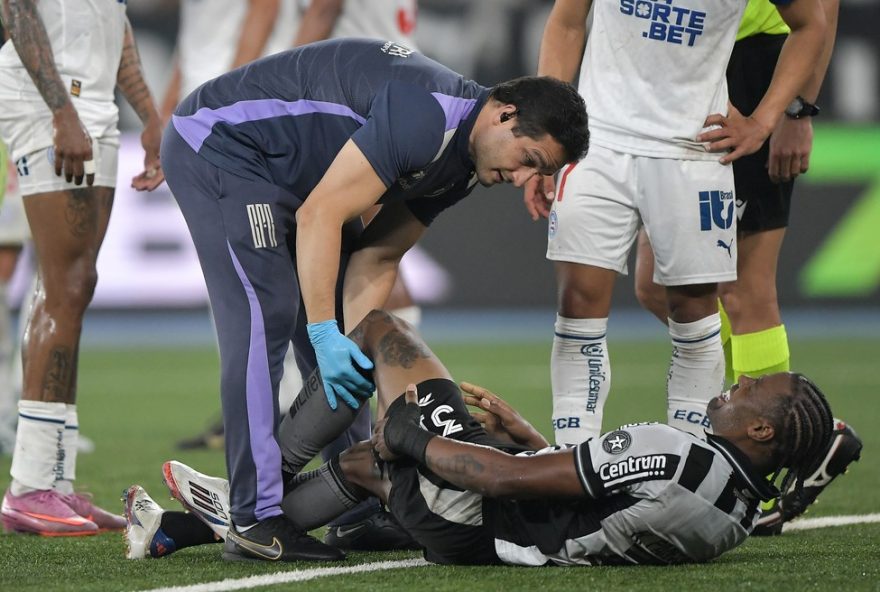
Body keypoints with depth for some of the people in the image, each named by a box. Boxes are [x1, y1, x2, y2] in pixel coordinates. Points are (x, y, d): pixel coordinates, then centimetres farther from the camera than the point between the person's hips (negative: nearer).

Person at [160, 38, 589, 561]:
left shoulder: (459, 170, 3)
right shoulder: (427, 118, -29)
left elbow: (374, 263, 3)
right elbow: (319, 214, -29)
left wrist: (353, 351, -9)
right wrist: (326, 336, -28)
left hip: (284, 175, 10)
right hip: (217, 145, -10)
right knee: (266, 316, -19)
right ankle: (257, 517, -21)